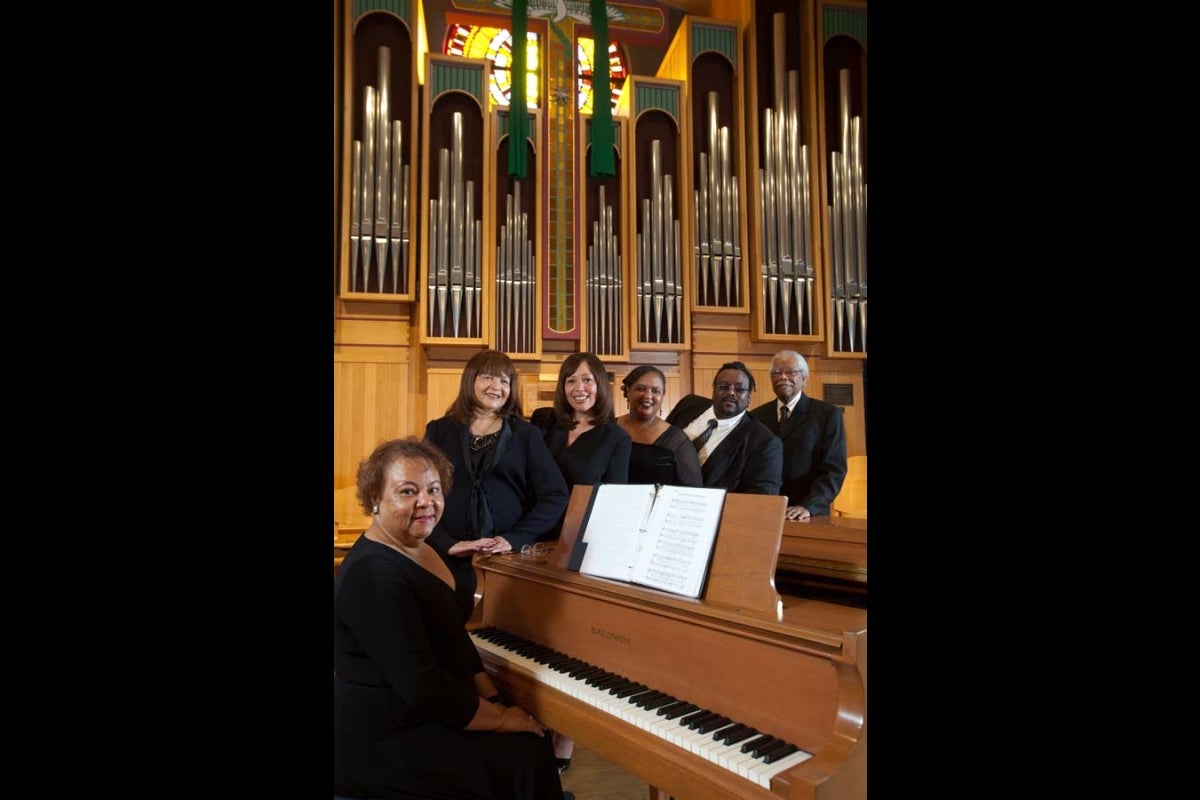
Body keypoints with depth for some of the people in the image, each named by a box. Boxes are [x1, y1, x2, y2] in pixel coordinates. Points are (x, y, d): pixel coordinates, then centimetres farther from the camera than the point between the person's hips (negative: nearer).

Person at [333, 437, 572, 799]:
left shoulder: (421, 551, 7)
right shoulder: (373, 575, -25)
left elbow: (453, 639, 12)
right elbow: (420, 686, -26)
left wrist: (494, 701, 1)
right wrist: (499, 718, -15)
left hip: (422, 714, 9)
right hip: (381, 743, -9)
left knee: (533, 738, 4)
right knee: (527, 759, -11)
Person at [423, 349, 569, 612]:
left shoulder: (526, 434, 7)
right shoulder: (440, 430, 8)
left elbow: (556, 496, -1)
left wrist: (514, 539, -14)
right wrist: (447, 543, -15)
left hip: (511, 557, 0)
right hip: (450, 559, 0)